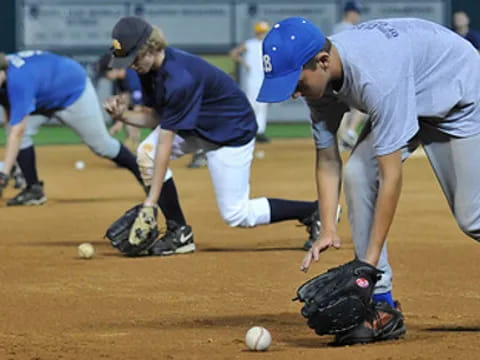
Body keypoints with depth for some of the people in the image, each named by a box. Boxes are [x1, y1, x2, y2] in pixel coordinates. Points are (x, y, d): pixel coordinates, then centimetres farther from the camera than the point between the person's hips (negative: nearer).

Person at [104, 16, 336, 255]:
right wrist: (124, 117, -20)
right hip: (195, 127, 8)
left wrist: (150, 203, -33)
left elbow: (166, 144, -35)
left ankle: (314, 211, 11)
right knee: (146, 153, -15)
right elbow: (155, 117, 2)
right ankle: (179, 233, -5)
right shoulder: (150, 68, -9)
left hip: (233, 130, -8)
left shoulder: (179, 78, -35)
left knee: (236, 215, -6)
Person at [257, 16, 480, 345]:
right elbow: (328, 161, -10)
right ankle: (381, 304, -10)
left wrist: (370, 261, -39)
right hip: (406, 102, 7)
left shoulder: (374, 77, -42)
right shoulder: (318, 77, -18)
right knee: (357, 175, -14)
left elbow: (391, 176, -40)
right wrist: (328, 230, -23)